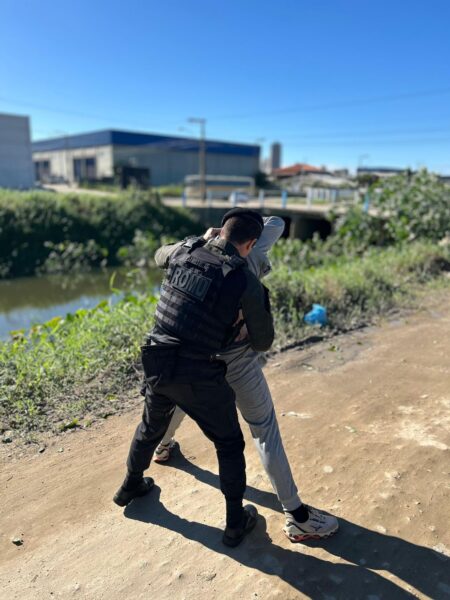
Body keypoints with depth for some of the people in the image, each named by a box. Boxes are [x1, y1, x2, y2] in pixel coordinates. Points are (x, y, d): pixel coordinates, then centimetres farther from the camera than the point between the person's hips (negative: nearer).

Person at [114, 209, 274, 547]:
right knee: (229, 444, 19)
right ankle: (236, 523, 30)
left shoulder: (184, 250, -1)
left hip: (157, 365, 5)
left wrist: (207, 238, 29)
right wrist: (261, 303, 16)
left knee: (151, 427, 32)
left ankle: (131, 485, 56)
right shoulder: (246, 281, -13)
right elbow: (262, 343, -2)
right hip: (199, 377, -5)